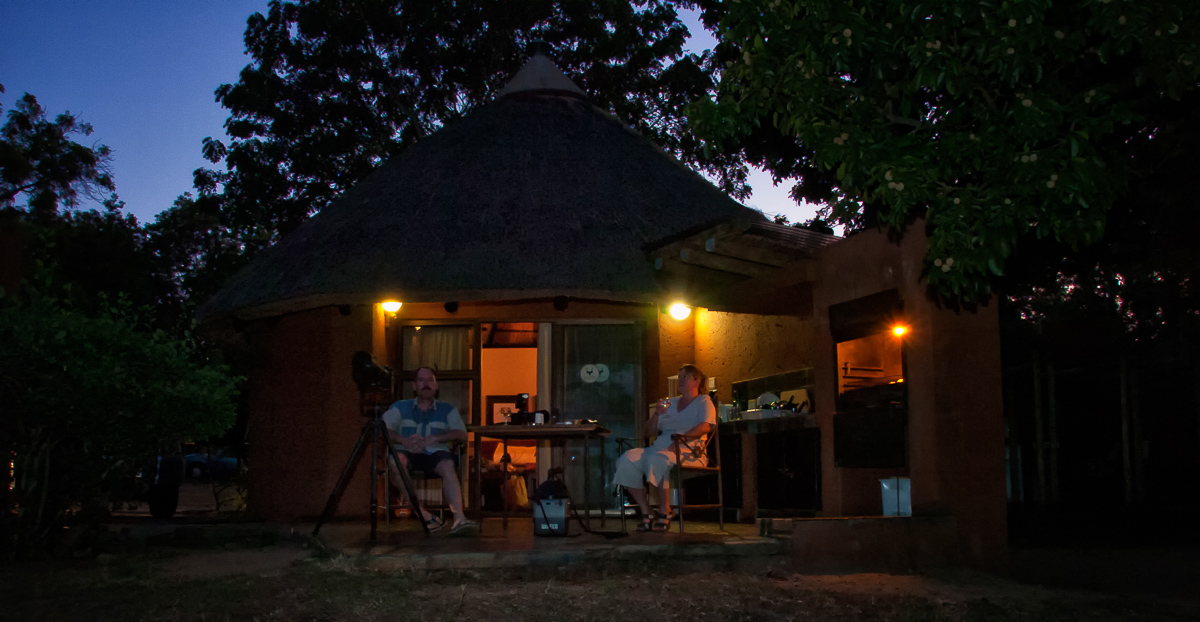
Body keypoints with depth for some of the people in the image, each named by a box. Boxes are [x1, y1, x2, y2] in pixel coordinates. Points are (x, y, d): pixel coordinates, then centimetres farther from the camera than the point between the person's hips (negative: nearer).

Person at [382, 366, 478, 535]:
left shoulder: (447, 410, 17)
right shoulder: (400, 407, 17)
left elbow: (462, 434, 2)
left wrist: (432, 439, -12)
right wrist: (404, 440, -16)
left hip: (435, 453, 0)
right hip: (407, 453, 0)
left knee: (447, 466, -34)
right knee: (394, 461, -34)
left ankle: (459, 518, -50)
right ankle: (425, 516, -36)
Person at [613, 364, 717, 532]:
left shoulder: (703, 401, 11)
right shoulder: (671, 403, 29)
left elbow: (706, 426, -10)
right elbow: (651, 430, 25)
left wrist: (683, 436, -25)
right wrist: (656, 414, 5)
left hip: (688, 451, -6)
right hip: (660, 447, 6)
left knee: (656, 459, -39)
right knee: (628, 459, -22)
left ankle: (664, 511, -27)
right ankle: (646, 513, -21)